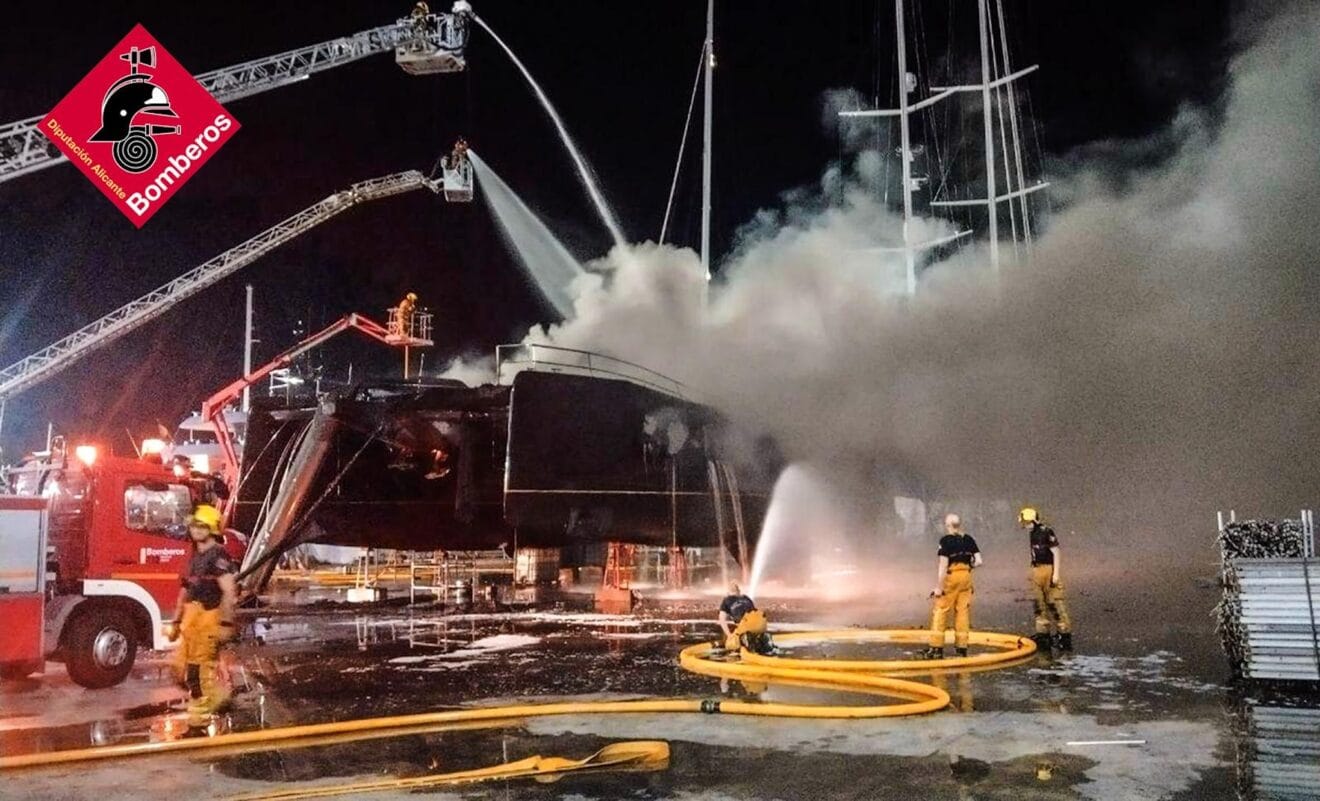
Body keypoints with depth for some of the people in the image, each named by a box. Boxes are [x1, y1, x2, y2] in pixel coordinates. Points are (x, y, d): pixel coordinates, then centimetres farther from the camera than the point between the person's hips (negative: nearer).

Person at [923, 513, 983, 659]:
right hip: (966, 576, 5)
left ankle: (936, 647, 0)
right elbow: (978, 561, 2)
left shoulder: (946, 540, -9)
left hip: (951, 577, -5)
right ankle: (962, 646, 13)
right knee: (963, 611, 11)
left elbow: (943, 565, -13)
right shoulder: (969, 539, 6)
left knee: (940, 612, 1)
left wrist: (938, 587, -11)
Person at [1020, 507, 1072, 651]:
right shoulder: (1032, 534, 12)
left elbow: (1056, 553, -13)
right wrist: (1033, 571, 17)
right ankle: (1042, 633, 17)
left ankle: (1065, 633, 3)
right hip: (1037, 570, 9)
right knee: (1039, 603, 10)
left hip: (1048, 569, -9)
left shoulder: (1046, 532, -14)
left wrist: (1056, 574, -15)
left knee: (1055, 604, -5)